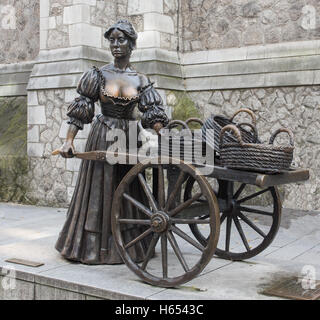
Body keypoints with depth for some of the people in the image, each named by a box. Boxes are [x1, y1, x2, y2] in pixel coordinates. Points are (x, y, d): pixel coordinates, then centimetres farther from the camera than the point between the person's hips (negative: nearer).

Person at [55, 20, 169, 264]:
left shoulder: (141, 81, 2)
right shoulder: (98, 75, -1)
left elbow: (154, 114, -2)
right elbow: (80, 110, -3)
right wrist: (69, 141, -12)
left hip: (129, 139, 1)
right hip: (102, 138, -1)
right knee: (99, 190, 4)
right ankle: (94, 247, 15)